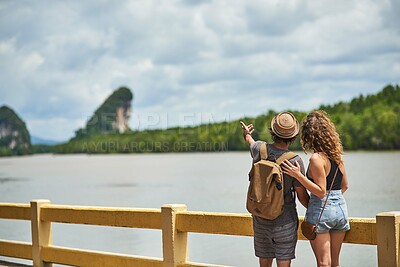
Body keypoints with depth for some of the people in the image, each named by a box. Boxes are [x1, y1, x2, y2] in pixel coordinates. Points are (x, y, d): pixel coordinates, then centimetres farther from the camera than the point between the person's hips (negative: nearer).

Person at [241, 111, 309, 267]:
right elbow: (302, 197, -10)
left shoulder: (259, 149, -8)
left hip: (260, 220, 4)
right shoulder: (295, 161, -19)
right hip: (284, 220, -4)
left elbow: (251, 142, 21)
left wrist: (247, 135, 45)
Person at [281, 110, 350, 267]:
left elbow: (321, 192, -17)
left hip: (321, 210, -7)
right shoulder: (337, 155, 6)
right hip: (340, 208, 7)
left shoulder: (316, 158, -15)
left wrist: (298, 175, -21)